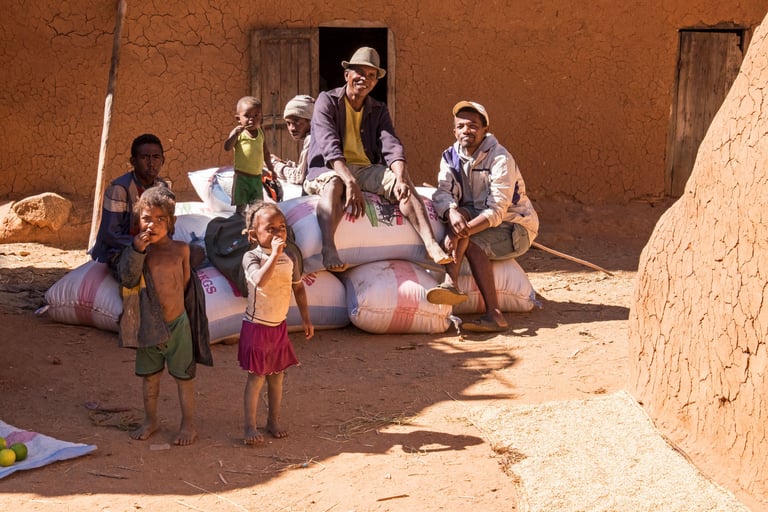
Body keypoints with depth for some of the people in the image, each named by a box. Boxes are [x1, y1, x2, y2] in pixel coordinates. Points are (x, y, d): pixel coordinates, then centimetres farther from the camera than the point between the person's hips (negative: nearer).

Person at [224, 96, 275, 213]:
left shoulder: (261, 133, 6)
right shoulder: (238, 132, -7)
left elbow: (265, 152, 17)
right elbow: (227, 147, -21)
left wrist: (270, 169, 19)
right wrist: (235, 134, -33)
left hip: (257, 176, 4)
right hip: (241, 176, -4)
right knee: (241, 205, -2)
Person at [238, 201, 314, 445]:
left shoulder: (289, 258, 0)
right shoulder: (252, 257, -17)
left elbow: (298, 288, 11)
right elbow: (260, 280, -37)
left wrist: (306, 318, 10)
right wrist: (275, 254, -37)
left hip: (279, 325, 5)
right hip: (257, 326, -5)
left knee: (277, 376, 13)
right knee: (257, 378, -1)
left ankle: (274, 420, 27)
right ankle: (250, 426, 9)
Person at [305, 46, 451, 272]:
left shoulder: (379, 110, 13)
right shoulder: (327, 101, -2)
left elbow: (392, 146, -4)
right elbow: (329, 146, -18)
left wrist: (400, 179, -25)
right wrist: (350, 182, -33)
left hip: (366, 169, 5)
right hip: (328, 169, -4)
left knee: (404, 183, -23)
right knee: (334, 183, -39)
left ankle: (431, 244, -36)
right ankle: (329, 251, -58)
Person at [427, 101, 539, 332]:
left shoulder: (501, 159, -19)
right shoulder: (451, 156, 1)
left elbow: (497, 211, -27)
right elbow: (442, 193, -15)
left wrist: (462, 231, -39)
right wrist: (452, 213, -39)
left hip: (515, 227, -5)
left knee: (473, 243, -30)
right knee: (459, 214, -26)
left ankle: (494, 314, -38)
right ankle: (451, 283, -43)